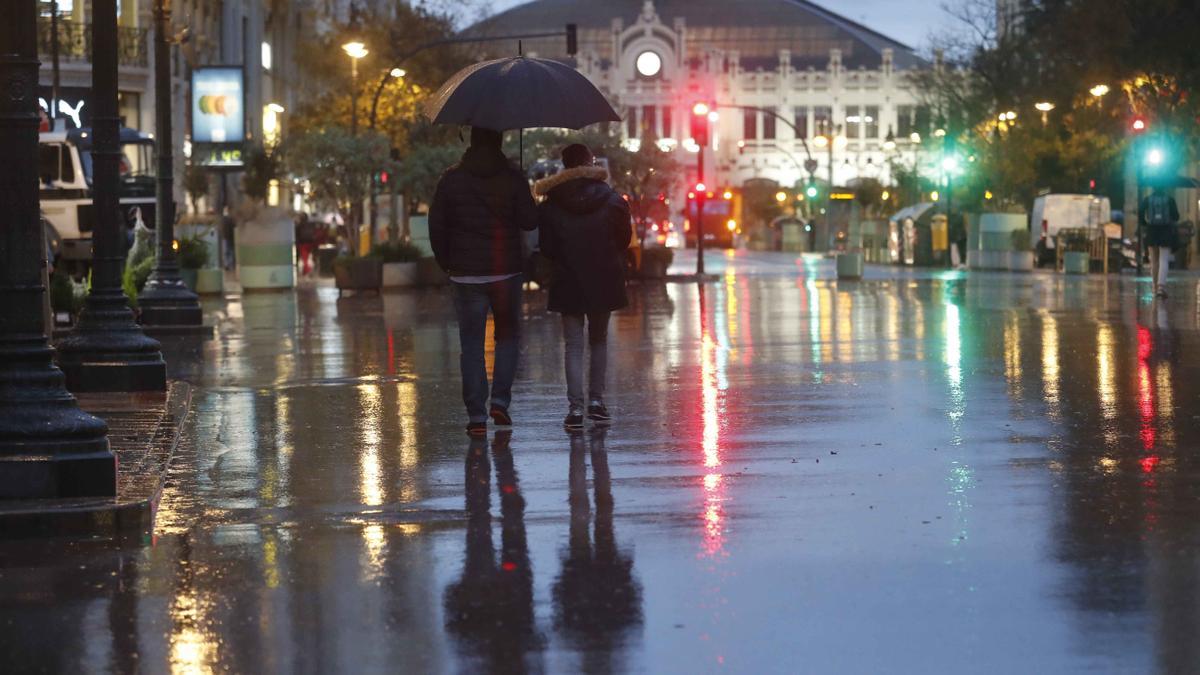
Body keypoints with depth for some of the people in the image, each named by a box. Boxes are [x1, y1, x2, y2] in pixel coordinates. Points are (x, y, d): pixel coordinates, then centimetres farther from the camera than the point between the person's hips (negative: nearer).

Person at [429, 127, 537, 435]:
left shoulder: (451, 178, -1)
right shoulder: (513, 178, -5)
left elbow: (436, 225, 0)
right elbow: (529, 221, -5)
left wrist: (446, 262, 13)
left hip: (466, 274, 0)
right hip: (506, 271, 0)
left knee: (471, 344, 4)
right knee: (507, 335, 16)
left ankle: (476, 415, -1)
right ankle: (500, 399, 2)